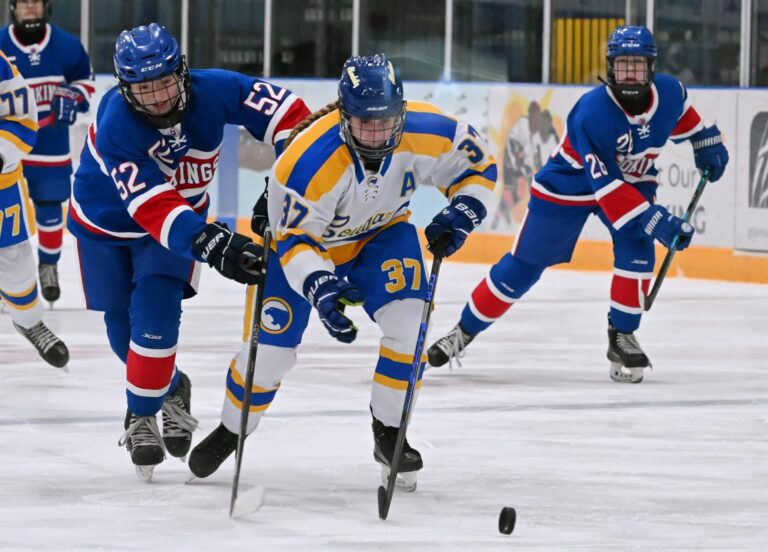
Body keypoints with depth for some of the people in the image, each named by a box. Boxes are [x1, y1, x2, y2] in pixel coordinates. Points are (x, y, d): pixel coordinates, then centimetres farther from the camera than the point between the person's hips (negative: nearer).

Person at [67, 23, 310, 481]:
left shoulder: (212, 91, -28)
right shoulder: (114, 126, -37)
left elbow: (288, 113, -23)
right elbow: (151, 206, -44)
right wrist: (211, 244, -55)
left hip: (182, 211, 1)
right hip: (107, 222, -1)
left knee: (156, 314, -17)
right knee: (123, 327, 11)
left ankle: (141, 417, 0)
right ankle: (171, 388, 40)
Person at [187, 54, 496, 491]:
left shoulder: (425, 134, -28)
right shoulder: (309, 162, -39)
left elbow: (478, 164, -9)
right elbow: (294, 240, -29)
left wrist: (461, 214, -25)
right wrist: (319, 287, -45)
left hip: (380, 234, 3)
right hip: (305, 238, -3)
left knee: (409, 323, -20)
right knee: (272, 348, -4)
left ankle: (389, 436, -2)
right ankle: (230, 432, 25)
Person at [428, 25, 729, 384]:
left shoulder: (668, 92, -18)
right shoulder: (592, 112, -36)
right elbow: (606, 187, -37)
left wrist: (706, 140, 8)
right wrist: (655, 220, -40)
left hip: (632, 181, 4)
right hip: (568, 185, -4)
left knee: (637, 249, -21)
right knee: (524, 265, 3)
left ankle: (622, 337, -3)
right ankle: (465, 331, 18)